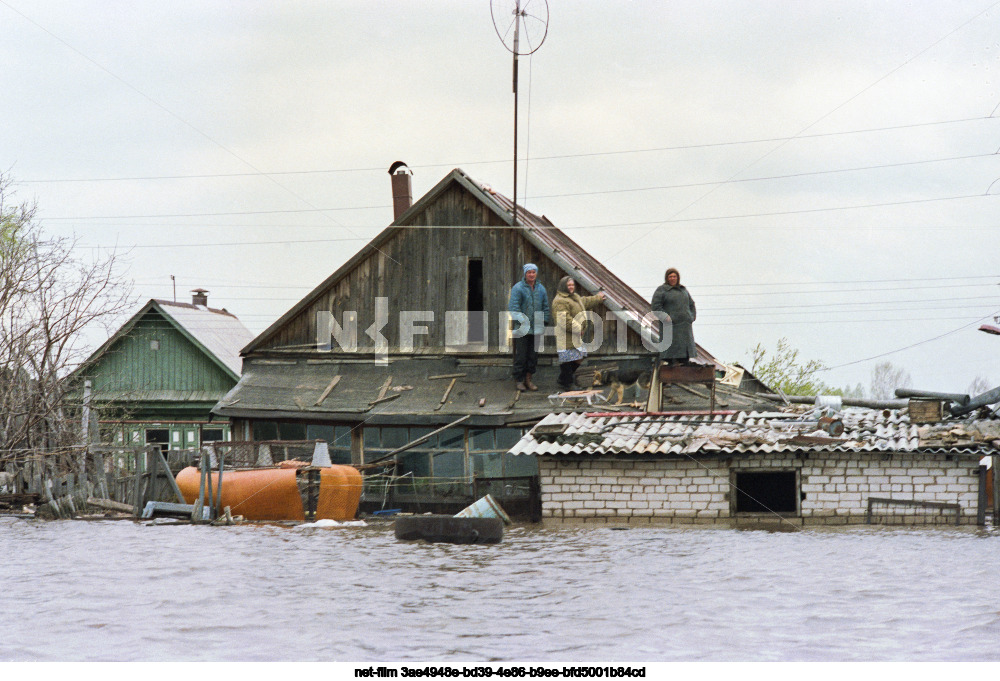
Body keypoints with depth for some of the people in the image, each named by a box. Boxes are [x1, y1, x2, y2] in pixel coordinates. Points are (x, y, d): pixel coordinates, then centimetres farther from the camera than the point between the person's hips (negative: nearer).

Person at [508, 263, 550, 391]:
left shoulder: (541, 289, 12)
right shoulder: (518, 288, -5)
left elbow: (546, 307, 17)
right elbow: (514, 307, -10)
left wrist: (544, 323, 8)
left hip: (536, 329, 5)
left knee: (533, 355, 8)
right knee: (521, 355, -3)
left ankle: (528, 379, 18)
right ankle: (519, 380, 4)